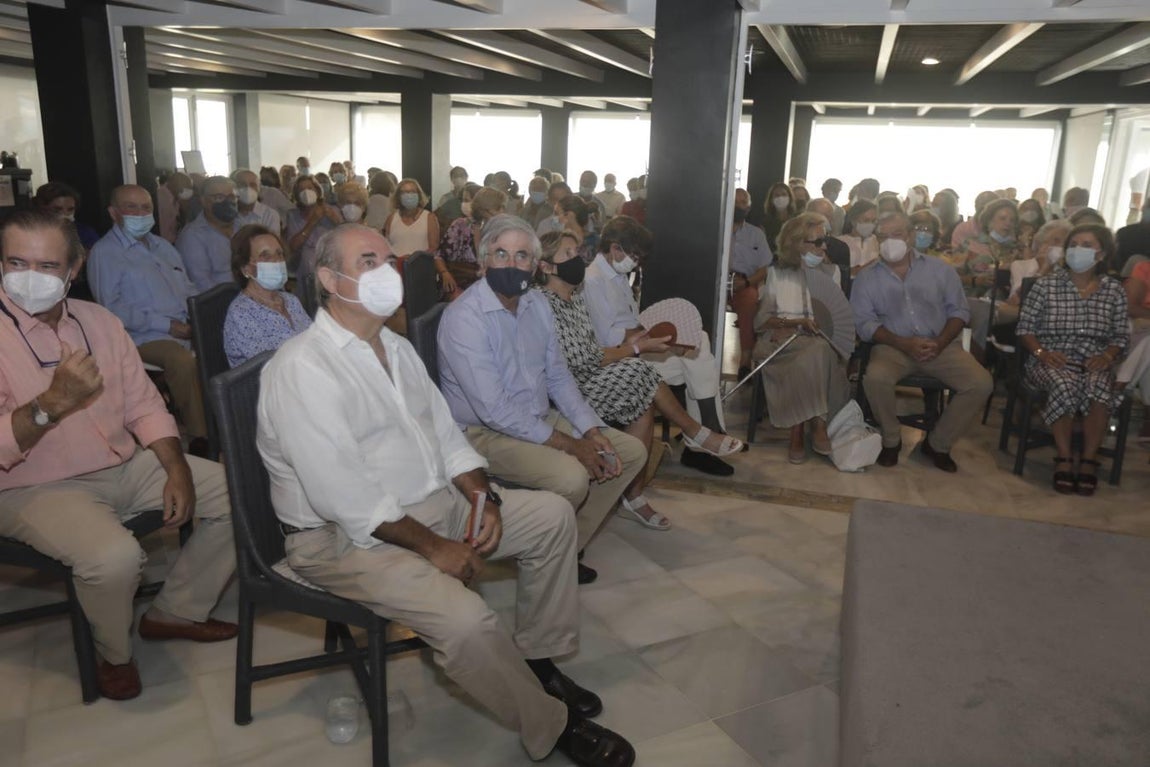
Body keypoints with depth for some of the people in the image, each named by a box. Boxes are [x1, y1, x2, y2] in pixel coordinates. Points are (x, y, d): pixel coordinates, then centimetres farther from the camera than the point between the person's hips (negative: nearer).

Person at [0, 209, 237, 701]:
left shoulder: (98, 320, 5)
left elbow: (143, 405, 7)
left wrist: (177, 470, -6)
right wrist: (53, 404, -36)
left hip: (128, 467, 6)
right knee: (115, 556, -34)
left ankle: (176, 610, 13)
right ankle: (114, 652, 1)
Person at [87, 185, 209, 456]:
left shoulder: (162, 246, 24)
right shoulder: (104, 252, 2)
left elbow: (188, 288, 25)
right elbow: (111, 307, -9)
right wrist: (166, 325, -14)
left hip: (188, 328, 7)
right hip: (145, 337, -7)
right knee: (183, 361, -35)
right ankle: (201, 438, -25)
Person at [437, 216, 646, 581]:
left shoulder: (538, 305, 6)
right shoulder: (464, 317, -20)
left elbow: (558, 377, 10)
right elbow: (493, 410, -24)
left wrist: (591, 432, -5)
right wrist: (568, 444, -22)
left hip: (541, 419, 9)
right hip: (486, 432, -8)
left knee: (631, 451, 2)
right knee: (572, 477, -30)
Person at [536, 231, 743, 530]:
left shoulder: (574, 298, 12)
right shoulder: (546, 306, -18)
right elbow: (584, 362, -19)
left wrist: (630, 346, -3)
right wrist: (636, 349, -10)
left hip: (585, 382, 8)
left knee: (643, 408, -13)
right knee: (639, 372, -17)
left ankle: (634, 494, -5)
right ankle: (696, 434, 3)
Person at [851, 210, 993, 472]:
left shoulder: (940, 270, 10)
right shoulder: (866, 278, 5)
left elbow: (958, 310, 7)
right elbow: (864, 322, -4)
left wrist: (940, 343, -12)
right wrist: (904, 343, -16)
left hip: (940, 346, 2)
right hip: (894, 347, -2)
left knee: (981, 383, -21)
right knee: (875, 378, -35)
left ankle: (938, 443, 0)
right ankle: (891, 440, -6)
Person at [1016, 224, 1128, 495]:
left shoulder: (1114, 290, 11)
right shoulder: (1046, 285, 5)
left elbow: (1121, 336, 12)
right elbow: (1025, 328, 4)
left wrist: (1107, 356, -8)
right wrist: (1042, 352, -12)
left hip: (1094, 363, 1)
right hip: (1052, 361, -1)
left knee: (1099, 386, -34)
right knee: (1065, 384, -36)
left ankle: (1088, 460, -21)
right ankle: (1064, 458, -23)